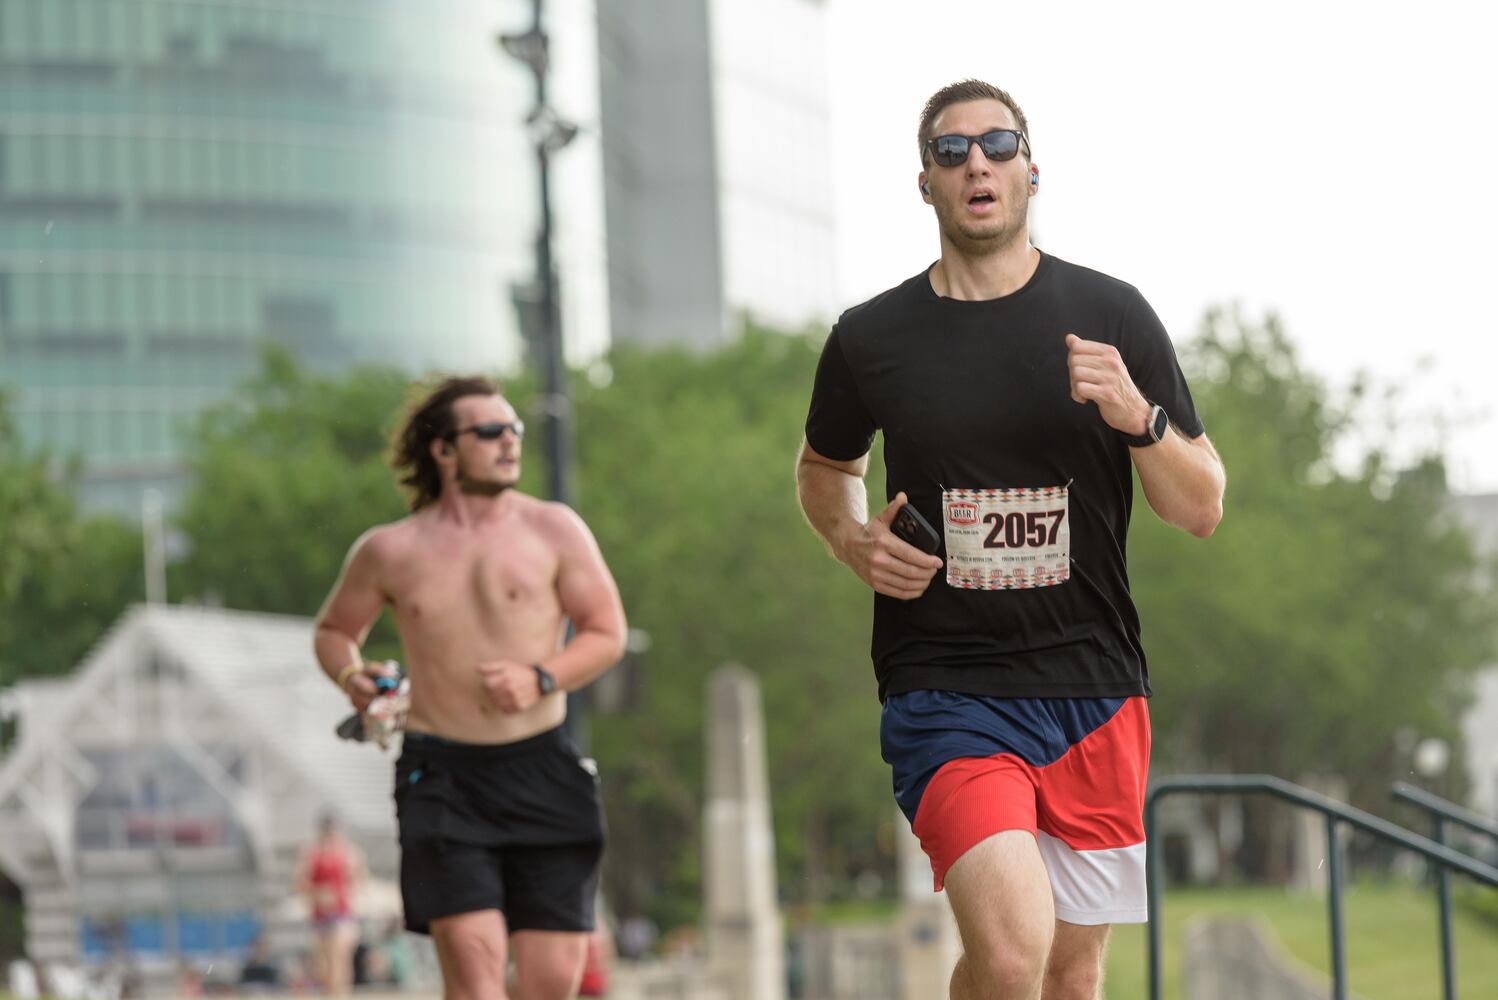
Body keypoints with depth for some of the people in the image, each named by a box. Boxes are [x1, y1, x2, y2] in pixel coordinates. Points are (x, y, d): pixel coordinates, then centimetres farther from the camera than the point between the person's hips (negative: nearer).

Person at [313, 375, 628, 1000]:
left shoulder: (554, 530, 5)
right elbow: (334, 630, 22)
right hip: (442, 775, -1)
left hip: (541, 768, 1)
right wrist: (350, 675, -1)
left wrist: (540, 679, -12)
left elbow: (607, 633, 5)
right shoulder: (388, 551, 6)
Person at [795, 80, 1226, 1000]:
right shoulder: (870, 338, 2)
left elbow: (1202, 510, 4)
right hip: (944, 690, -2)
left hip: (1094, 689, 2)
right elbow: (825, 466, 23)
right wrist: (854, 544, 1)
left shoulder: (1111, 315, 3)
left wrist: (1139, 417, -16)